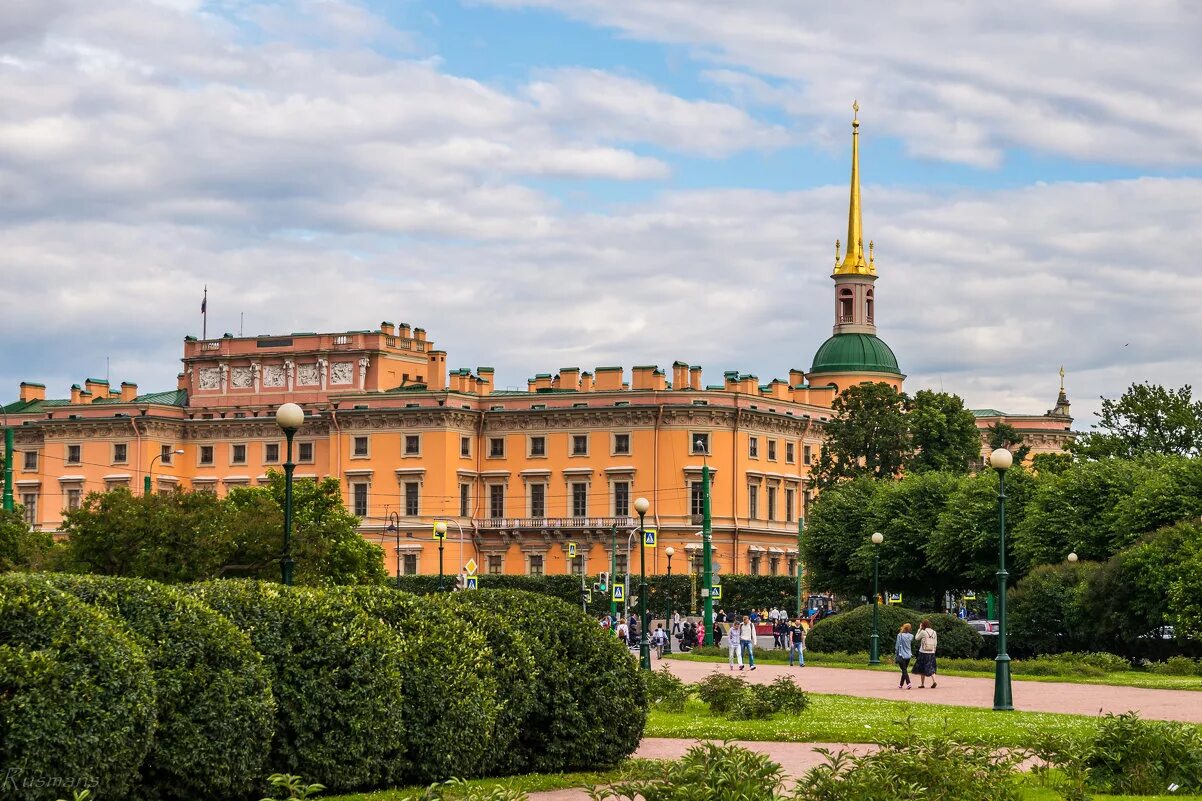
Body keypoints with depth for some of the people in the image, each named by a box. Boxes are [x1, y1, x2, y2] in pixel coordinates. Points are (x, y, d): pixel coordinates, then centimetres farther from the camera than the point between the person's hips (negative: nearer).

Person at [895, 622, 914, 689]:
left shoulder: (900, 635, -10)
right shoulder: (911, 636, 2)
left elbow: (897, 646, -7)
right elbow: (912, 646, 12)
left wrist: (896, 655, -1)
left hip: (902, 655, -5)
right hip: (908, 656, 5)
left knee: (904, 670, -6)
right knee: (904, 670, 16)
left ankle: (908, 683, -22)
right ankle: (901, 684, 26)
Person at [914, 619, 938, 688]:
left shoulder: (923, 632, -10)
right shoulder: (934, 632, 3)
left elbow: (916, 638, 5)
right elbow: (935, 644, 7)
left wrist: (919, 629, 8)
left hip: (923, 652, -3)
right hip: (931, 653, 3)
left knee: (922, 669, 7)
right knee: (931, 668, 7)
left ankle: (922, 684, 11)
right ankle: (934, 681, -14)